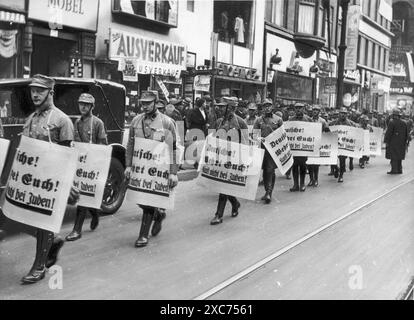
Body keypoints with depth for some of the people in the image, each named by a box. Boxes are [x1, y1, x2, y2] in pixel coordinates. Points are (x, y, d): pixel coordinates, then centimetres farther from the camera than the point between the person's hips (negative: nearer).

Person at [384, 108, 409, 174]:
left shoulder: (392, 122, -11)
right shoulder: (404, 123, 10)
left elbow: (388, 133, -14)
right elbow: (406, 134, 13)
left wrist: (386, 141, -9)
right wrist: (405, 143, 19)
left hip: (393, 143, -6)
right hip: (401, 143, 6)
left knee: (393, 156, -4)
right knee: (399, 157, 13)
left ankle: (394, 170, -7)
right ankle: (399, 170, 15)